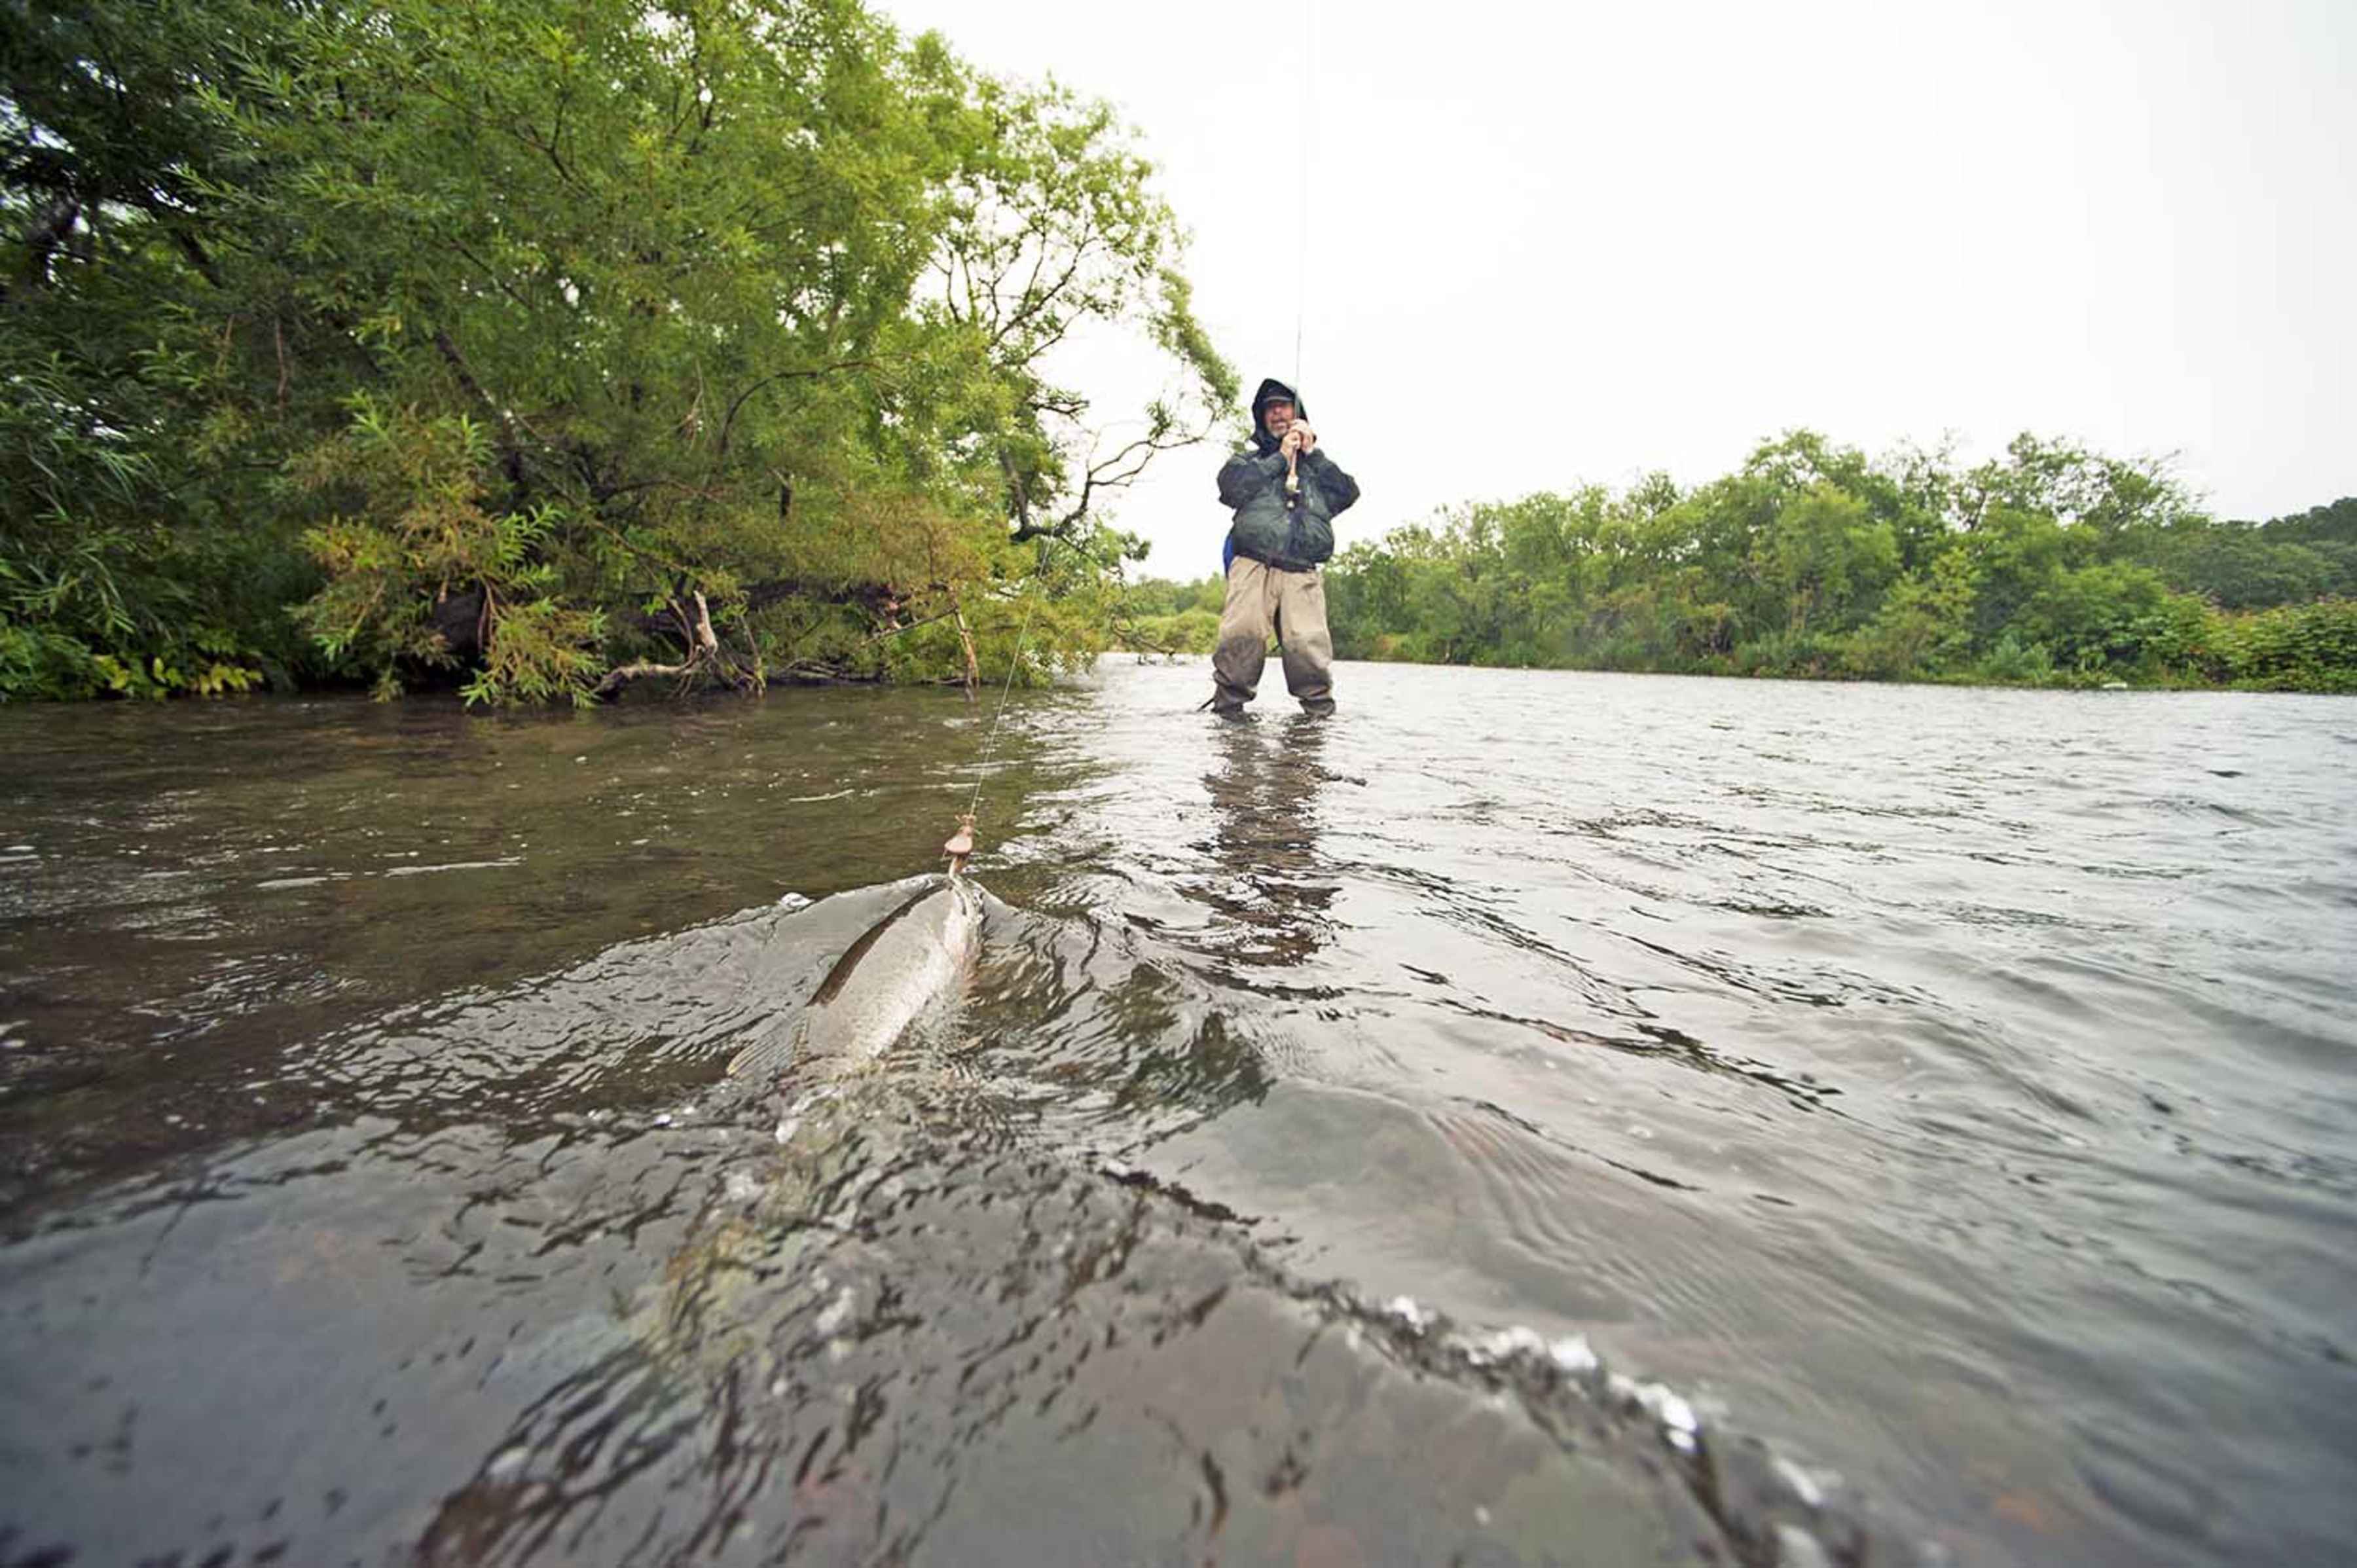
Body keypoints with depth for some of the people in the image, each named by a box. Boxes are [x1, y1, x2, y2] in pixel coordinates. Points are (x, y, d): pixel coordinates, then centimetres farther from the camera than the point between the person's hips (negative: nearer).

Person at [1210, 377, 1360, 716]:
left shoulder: (1318, 463, 32)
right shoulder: (1249, 459, 27)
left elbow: (1348, 493, 13)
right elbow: (1231, 487, 4)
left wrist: (1312, 453, 11)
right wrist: (1280, 458, 8)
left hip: (1302, 573, 1)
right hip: (1253, 564, -1)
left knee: (1309, 643, -21)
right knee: (1242, 634, -26)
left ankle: (1319, 710, -11)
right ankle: (1228, 707, -18)